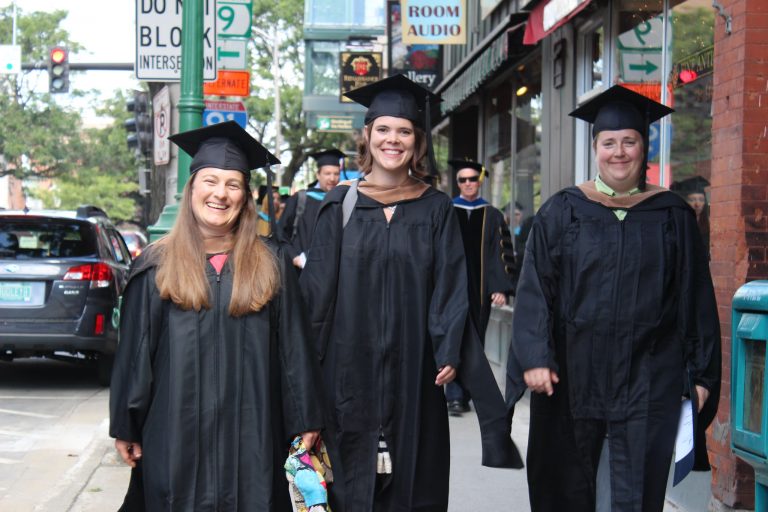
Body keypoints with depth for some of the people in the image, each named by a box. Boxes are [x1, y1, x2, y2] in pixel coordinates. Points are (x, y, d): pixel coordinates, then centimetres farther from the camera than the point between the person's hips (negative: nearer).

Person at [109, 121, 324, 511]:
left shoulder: (270, 265, 4)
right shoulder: (157, 266, 2)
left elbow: (292, 346, 4)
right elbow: (134, 352, 3)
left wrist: (305, 420, 2)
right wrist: (124, 428, 3)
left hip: (250, 432, 0)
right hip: (175, 432, 0)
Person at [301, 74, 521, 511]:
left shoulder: (436, 209, 4)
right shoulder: (342, 205, 3)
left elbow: (451, 288, 1)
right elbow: (318, 285, 2)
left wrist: (449, 353, -9)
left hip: (412, 366, 0)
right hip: (350, 364, 0)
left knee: (412, 476, 3)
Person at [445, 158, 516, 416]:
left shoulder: (492, 216, 8)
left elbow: (502, 253, 4)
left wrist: (501, 288, -6)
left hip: (479, 288, 2)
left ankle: (465, 394, 18)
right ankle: (455, 397, -11)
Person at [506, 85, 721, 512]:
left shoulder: (672, 215, 3)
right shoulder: (563, 212, 2)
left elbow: (695, 299, 5)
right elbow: (535, 289, -2)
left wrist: (700, 373, 2)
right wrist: (535, 358, -12)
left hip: (648, 377, 0)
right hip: (575, 373, 1)